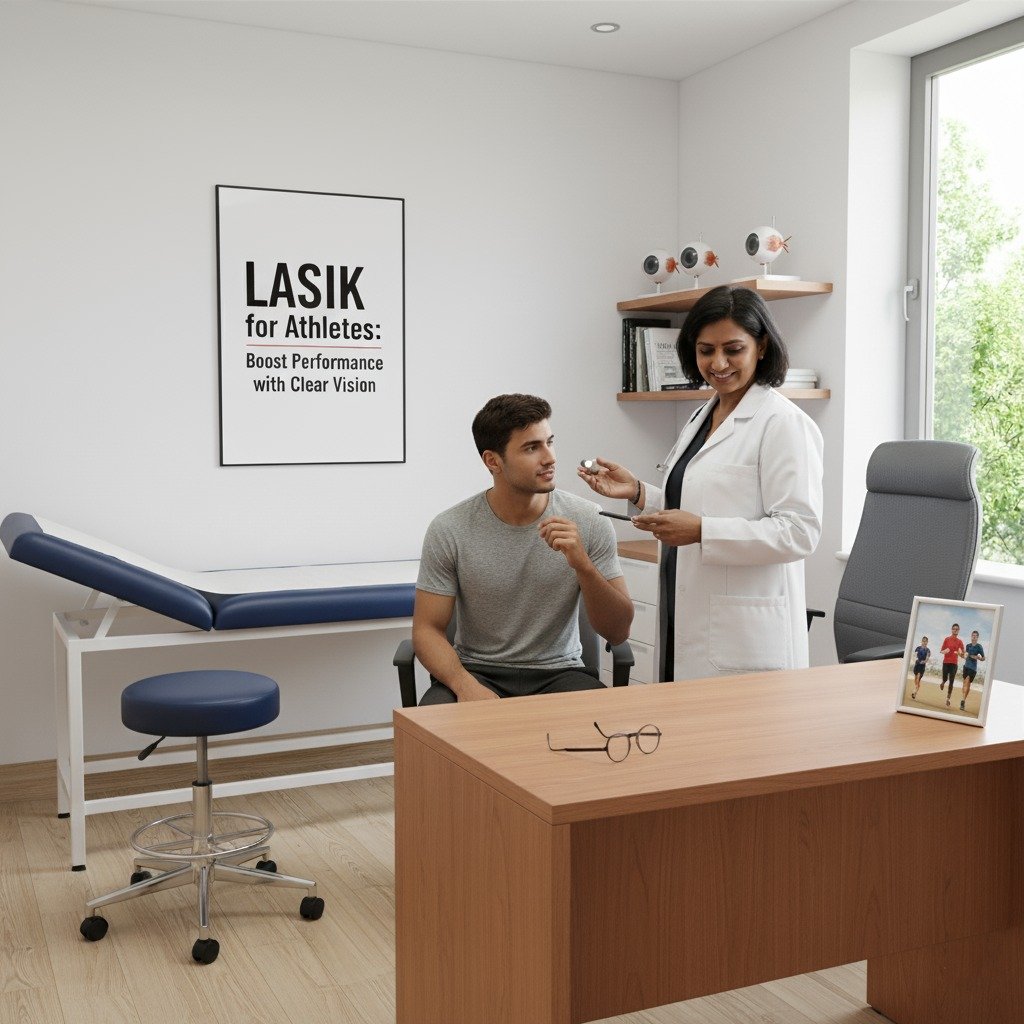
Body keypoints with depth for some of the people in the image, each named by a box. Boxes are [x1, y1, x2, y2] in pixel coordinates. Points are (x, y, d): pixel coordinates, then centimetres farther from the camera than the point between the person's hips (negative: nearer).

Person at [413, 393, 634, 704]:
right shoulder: (449, 530, -8)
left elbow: (618, 632, -6)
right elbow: (427, 629, -5)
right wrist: (465, 684, -25)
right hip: (477, 671, -1)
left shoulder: (588, 522, -6)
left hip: (557, 673, 2)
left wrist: (583, 565, -24)